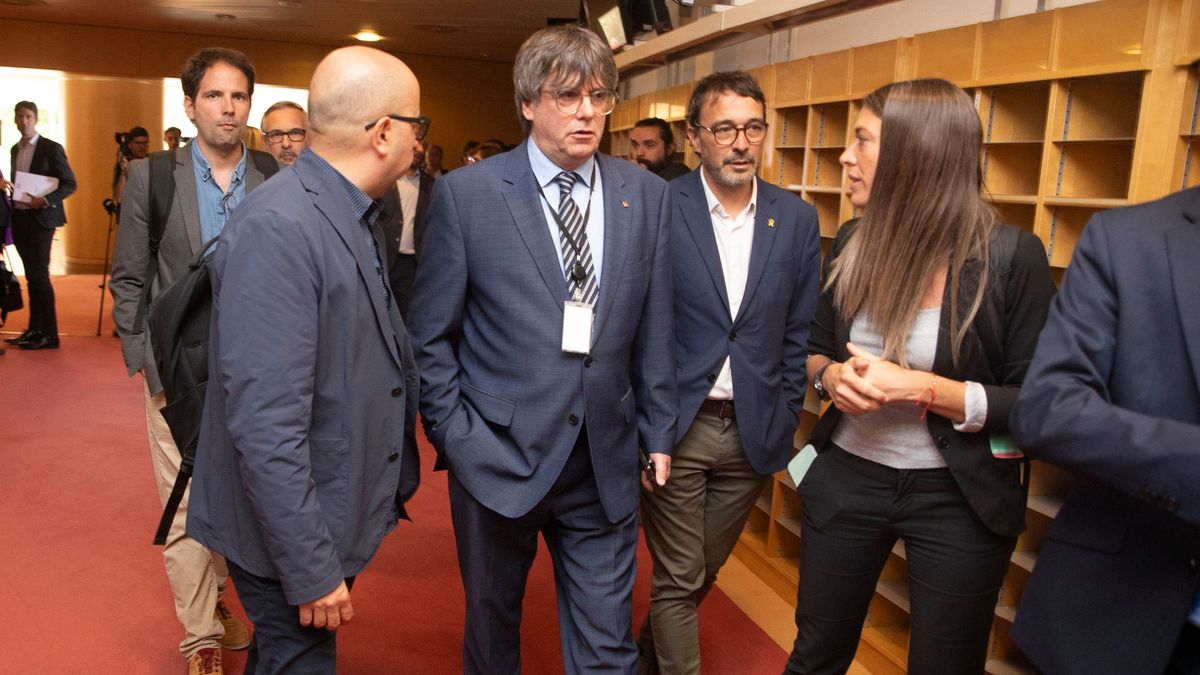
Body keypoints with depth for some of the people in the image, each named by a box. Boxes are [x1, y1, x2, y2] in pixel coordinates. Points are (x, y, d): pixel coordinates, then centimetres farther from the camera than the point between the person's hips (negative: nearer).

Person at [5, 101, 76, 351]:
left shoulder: (51, 148, -6)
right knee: (31, 276, 10)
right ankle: (35, 330, 15)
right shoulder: (16, 149, 14)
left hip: (40, 218, -6)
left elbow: (70, 184, -9)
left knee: (39, 275, -9)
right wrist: (11, 195, 5)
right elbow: (17, 182, 22)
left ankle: (50, 334, -4)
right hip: (19, 219, 6)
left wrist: (45, 200, -20)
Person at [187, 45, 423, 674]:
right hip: (291, 532, -8)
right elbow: (265, 426, -27)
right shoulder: (277, 228, -25)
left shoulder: (351, 215, 5)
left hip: (340, 510, 8)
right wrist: (312, 571, -22)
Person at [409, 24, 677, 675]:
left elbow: (654, 329, 6)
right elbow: (430, 335, -3)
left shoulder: (648, 196, 1)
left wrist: (658, 432, 6)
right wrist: (455, 438, -7)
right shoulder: (465, 193, -7)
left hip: (607, 464, 2)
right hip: (498, 455, -1)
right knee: (491, 622, 20)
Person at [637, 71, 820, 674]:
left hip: (752, 432, 4)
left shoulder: (797, 220, 1)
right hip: (674, 426, -4)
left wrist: (784, 424, 5)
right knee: (678, 580, 6)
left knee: (703, 571, 20)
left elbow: (797, 335, 7)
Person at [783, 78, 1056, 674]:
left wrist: (922, 389, -23)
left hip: (958, 498, -3)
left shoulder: (1010, 257, -15)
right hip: (845, 478, 4)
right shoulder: (852, 245, -1)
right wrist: (833, 376, -12)